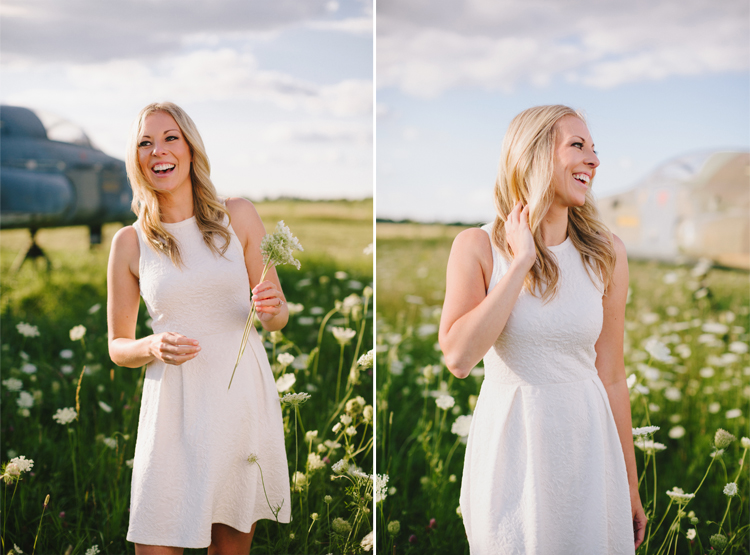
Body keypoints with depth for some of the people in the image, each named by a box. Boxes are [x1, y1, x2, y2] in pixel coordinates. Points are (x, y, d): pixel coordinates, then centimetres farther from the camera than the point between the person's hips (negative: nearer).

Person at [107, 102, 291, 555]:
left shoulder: (239, 217, 3)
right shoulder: (130, 242, 2)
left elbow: (279, 318, 9)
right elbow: (118, 346, 10)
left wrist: (271, 308, -14)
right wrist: (152, 347, -12)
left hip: (244, 399, 1)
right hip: (175, 409, -1)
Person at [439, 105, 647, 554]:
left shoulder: (607, 255, 0)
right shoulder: (477, 247, -6)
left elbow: (611, 377, 4)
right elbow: (459, 358, -19)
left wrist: (630, 487, 7)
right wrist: (521, 263, -17)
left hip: (587, 445, 2)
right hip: (510, 444, -2)